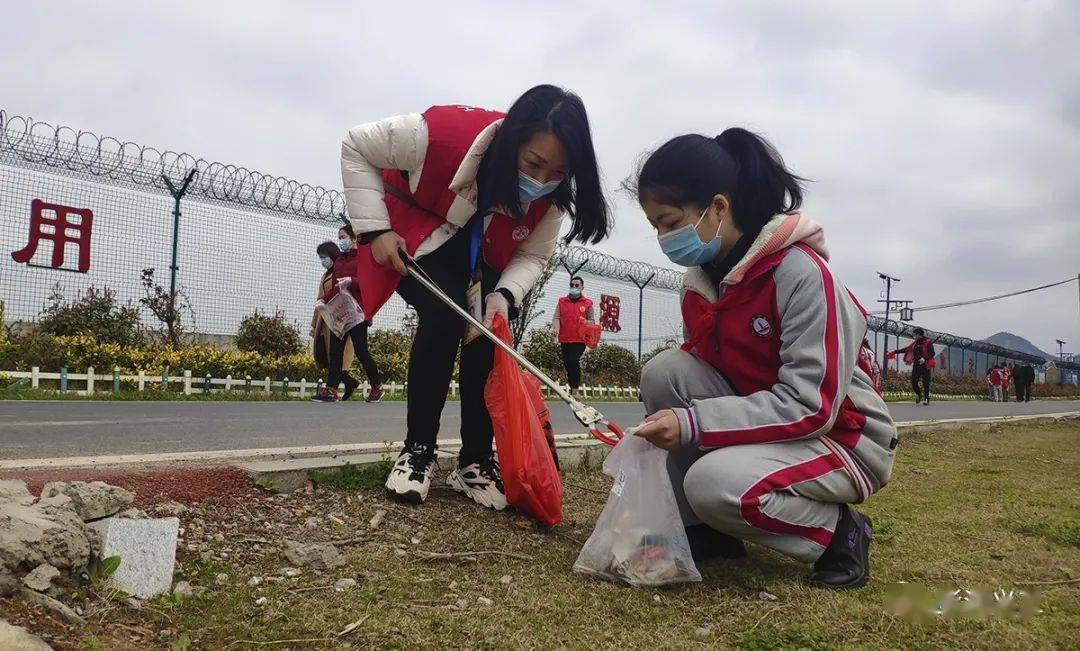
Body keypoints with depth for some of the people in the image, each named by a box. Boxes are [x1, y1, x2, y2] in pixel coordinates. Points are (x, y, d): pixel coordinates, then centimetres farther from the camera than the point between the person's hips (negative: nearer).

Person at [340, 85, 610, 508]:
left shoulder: (549, 195, -23)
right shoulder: (446, 132, -37)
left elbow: (534, 255, -10)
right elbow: (357, 148, -23)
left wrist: (504, 296, -31)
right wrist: (375, 230, -27)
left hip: (478, 257, 4)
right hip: (414, 239, -4)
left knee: (488, 331, -16)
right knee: (445, 315, -28)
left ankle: (475, 462, -2)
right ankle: (417, 450, -14)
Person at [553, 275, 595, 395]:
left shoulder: (587, 303, 7)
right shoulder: (562, 301, 12)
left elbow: (592, 321, 10)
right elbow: (557, 317, 4)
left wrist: (584, 322, -13)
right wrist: (556, 329, -15)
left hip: (579, 339, -3)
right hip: (565, 339, 3)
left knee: (574, 362, -17)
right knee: (567, 364, 6)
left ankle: (574, 390, -11)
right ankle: (572, 387, 20)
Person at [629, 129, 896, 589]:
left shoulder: (801, 273, -23)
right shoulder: (700, 280, -1)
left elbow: (812, 406, -28)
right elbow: (693, 375, 6)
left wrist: (693, 423, -33)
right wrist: (665, 428, -14)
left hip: (843, 436, -7)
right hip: (760, 424, 7)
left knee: (714, 482, -33)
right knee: (663, 371, -17)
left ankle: (837, 530, -3)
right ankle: (702, 530, -2)